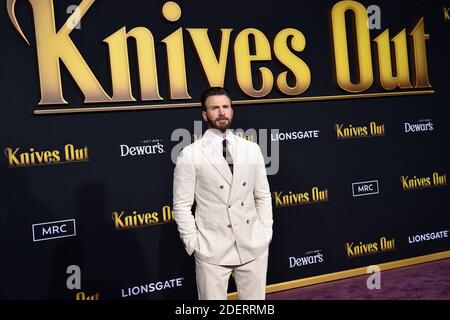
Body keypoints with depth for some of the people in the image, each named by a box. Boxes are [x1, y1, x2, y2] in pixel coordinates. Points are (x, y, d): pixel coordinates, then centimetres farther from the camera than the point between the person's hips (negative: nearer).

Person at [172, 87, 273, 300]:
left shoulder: (252, 149, 6)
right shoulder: (190, 155, -4)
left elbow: (263, 195, 10)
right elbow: (181, 205, -3)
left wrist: (266, 233, 4)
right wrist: (193, 244, -7)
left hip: (254, 246, 3)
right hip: (212, 249, -3)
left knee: (255, 298, 13)